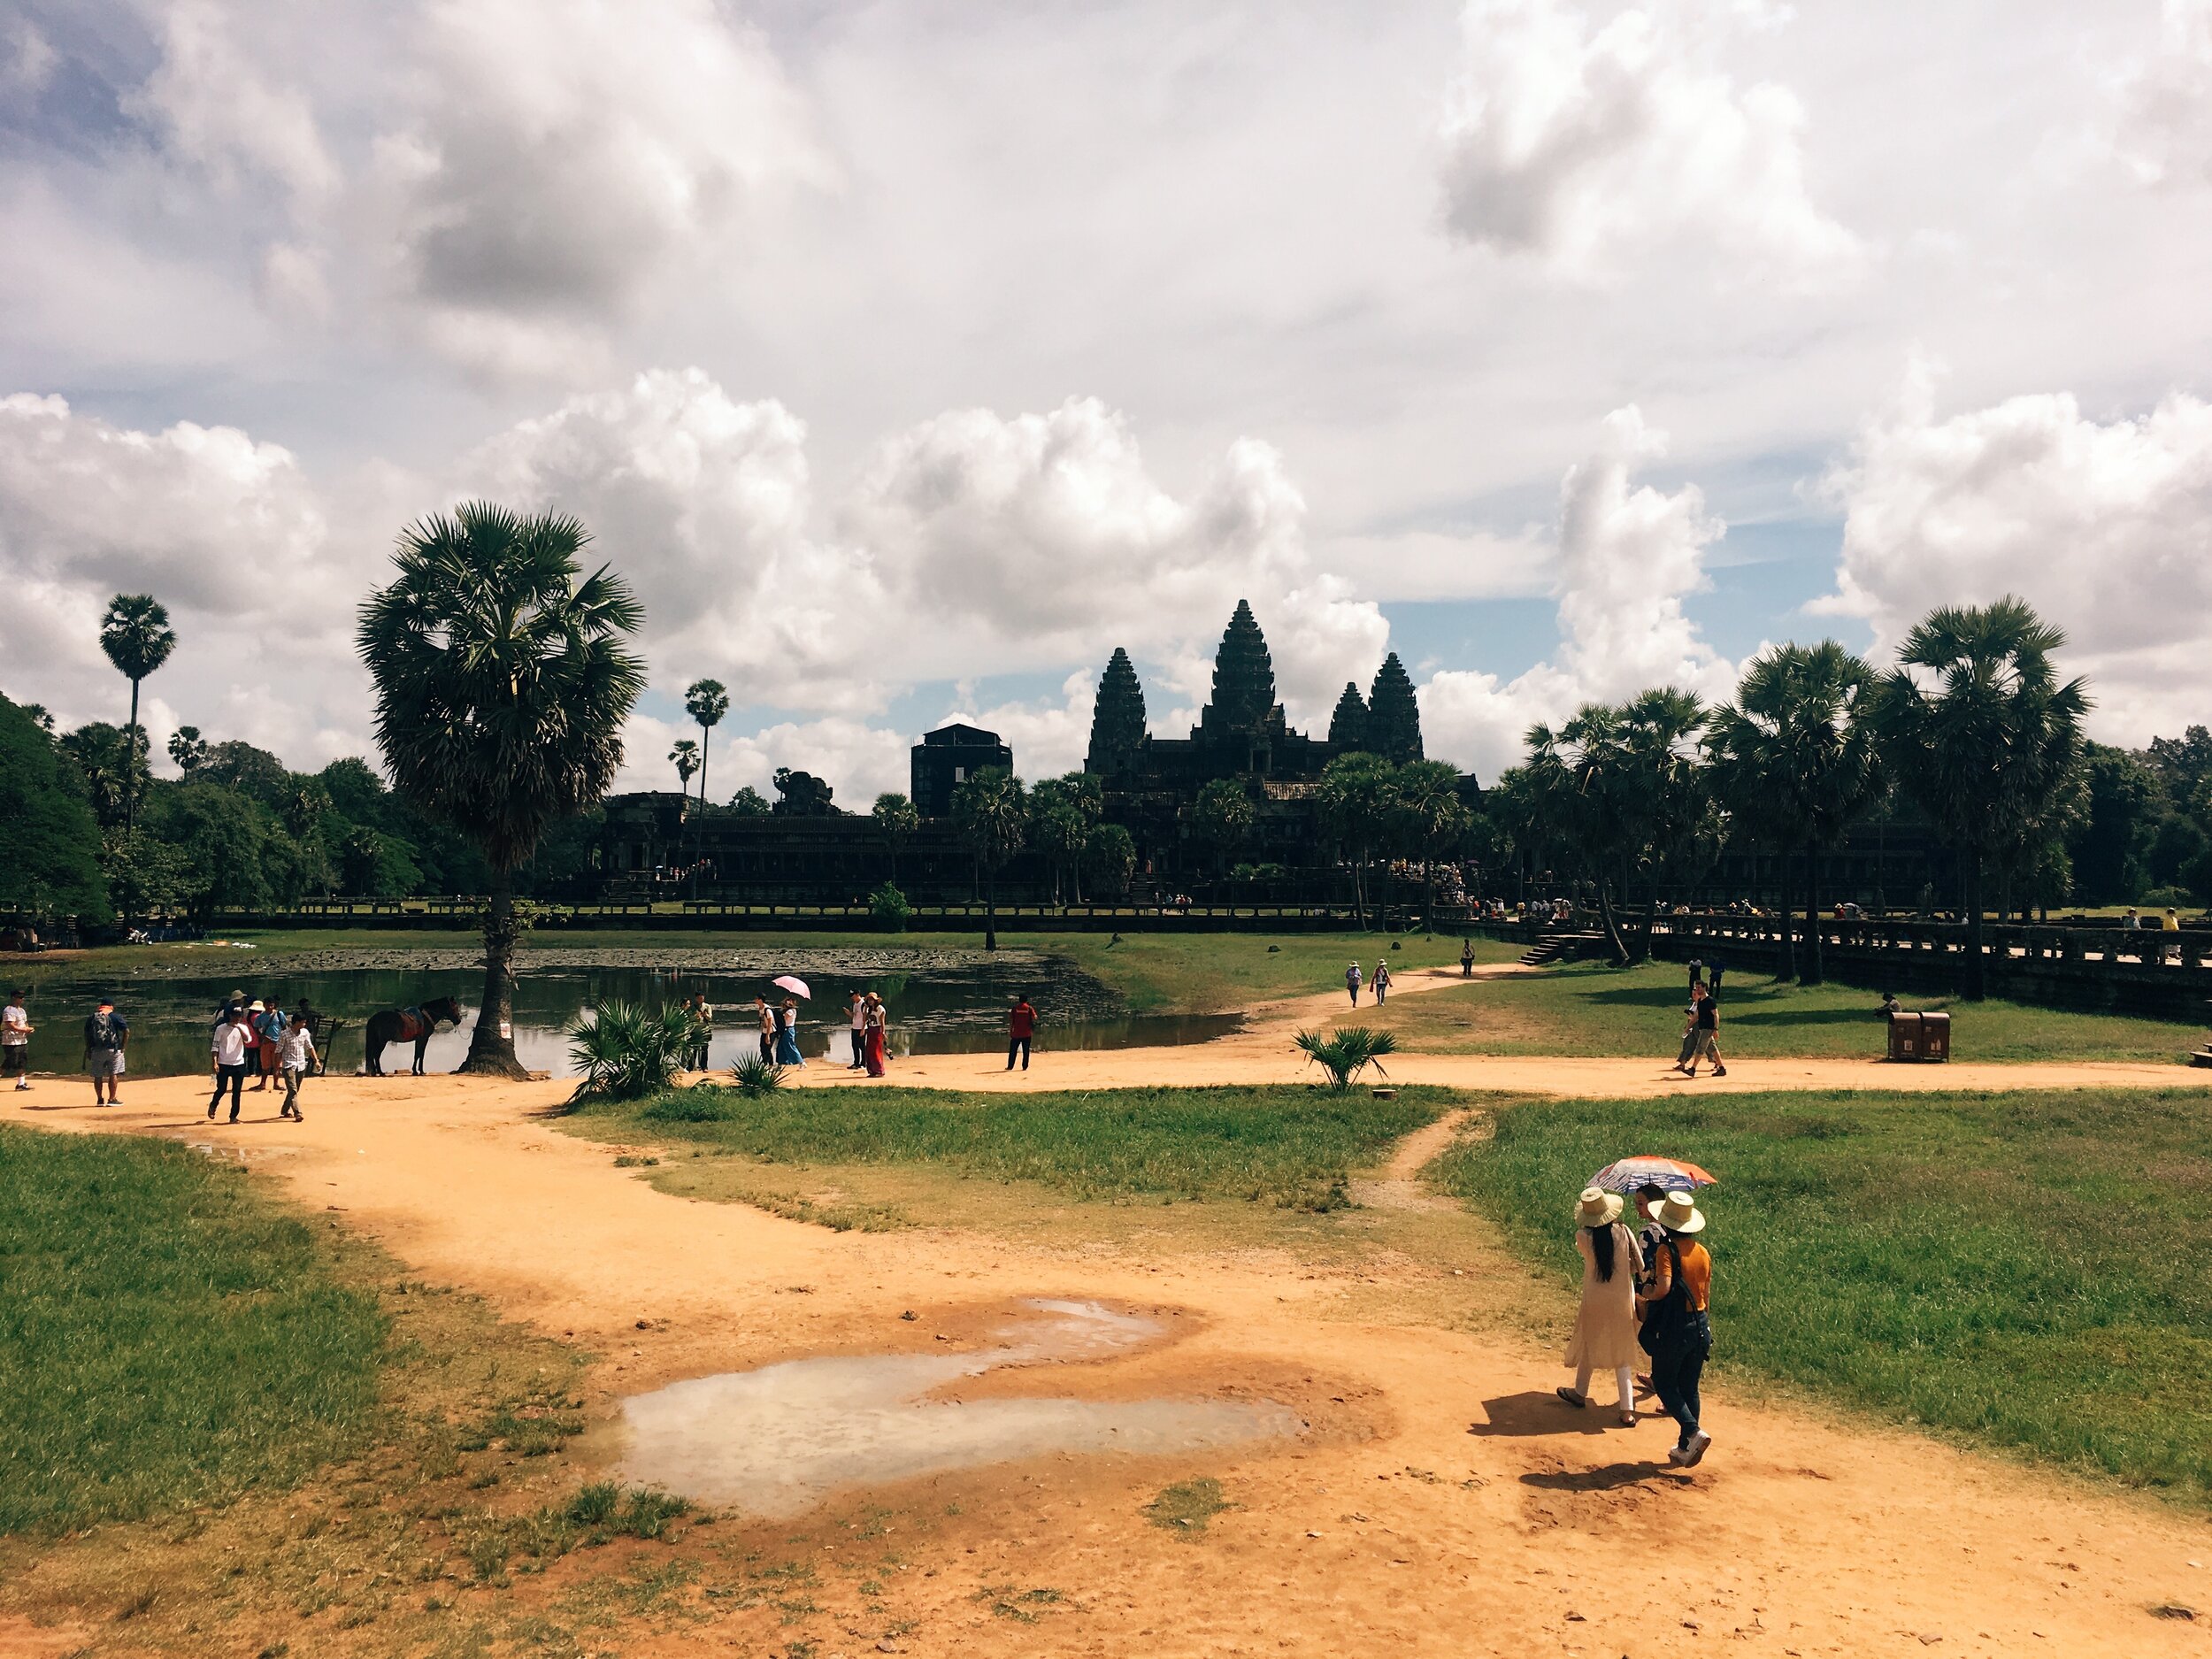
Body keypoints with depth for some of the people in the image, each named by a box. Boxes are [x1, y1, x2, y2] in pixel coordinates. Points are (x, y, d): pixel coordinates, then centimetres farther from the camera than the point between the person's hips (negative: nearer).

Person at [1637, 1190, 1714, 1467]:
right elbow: (1706, 1294, 12)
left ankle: (1694, 1432, -7)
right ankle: (1685, 1448, 20)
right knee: (1689, 1388, 15)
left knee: (1664, 1384, 9)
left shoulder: (1666, 1250, -16)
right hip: (1700, 1325, 7)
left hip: (1673, 1327, -7)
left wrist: (1645, 1296, -9)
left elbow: (1664, 1287, -30)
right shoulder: (1702, 1252, 5)